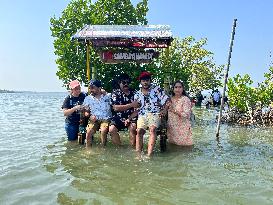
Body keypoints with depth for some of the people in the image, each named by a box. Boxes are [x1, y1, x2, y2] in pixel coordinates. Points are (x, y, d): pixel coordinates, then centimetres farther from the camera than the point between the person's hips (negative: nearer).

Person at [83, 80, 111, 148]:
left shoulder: (107, 97, 4)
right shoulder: (88, 98, 7)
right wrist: (90, 115, -9)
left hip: (105, 119, -1)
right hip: (94, 120, 1)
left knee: (103, 131, -30)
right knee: (89, 132, -26)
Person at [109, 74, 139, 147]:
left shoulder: (133, 92, 7)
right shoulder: (115, 93, 2)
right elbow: (116, 108, -11)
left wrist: (129, 119, -13)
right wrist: (131, 105, -16)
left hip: (131, 117, 0)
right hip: (118, 117, 0)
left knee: (133, 127, -30)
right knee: (111, 129, -25)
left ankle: (134, 148, -15)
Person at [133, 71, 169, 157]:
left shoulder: (156, 89, 8)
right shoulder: (137, 94, 16)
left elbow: (165, 100, 4)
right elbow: (136, 110, 17)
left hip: (155, 114, -2)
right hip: (142, 115, 3)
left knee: (152, 129, -30)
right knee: (139, 130, -24)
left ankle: (149, 154, -39)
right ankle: (138, 154, -26)